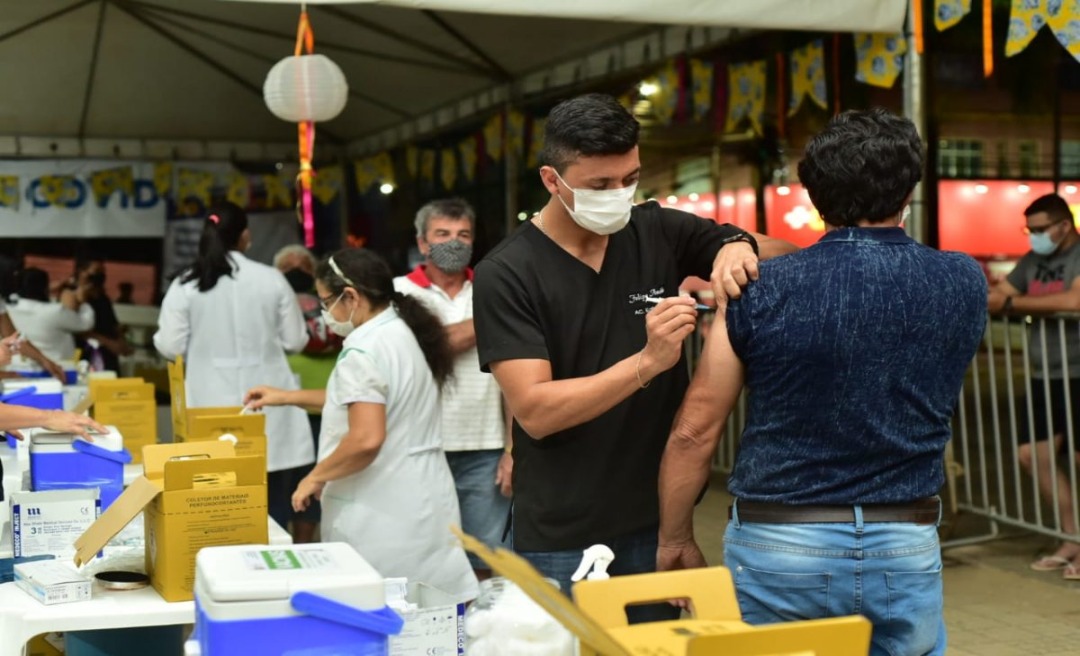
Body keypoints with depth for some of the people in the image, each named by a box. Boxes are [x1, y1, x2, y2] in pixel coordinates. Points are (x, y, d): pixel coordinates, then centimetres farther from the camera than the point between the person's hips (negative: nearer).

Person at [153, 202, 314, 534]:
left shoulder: (185, 285, -3)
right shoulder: (271, 279, -2)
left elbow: (170, 347, -1)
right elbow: (295, 340, 4)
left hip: (214, 405, 0)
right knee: (271, 507, 7)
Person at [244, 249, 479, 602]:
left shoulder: (363, 351, -16)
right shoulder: (405, 334, 13)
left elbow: (366, 439, -26)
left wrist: (317, 476, -10)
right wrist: (287, 397, 30)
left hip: (382, 517, -9)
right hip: (422, 504, 9)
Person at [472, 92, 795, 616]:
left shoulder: (661, 234, 0)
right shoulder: (505, 275, -10)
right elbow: (534, 411, -18)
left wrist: (741, 247, -18)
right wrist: (646, 362, -30)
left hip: (659, 522, 4)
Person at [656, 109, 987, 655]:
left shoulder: (760, 290, -11)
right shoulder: (964, 284, -2)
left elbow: (695, 431, -8)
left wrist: (675, 538, 8)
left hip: (778, 547, -2)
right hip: (906, 549, 2)